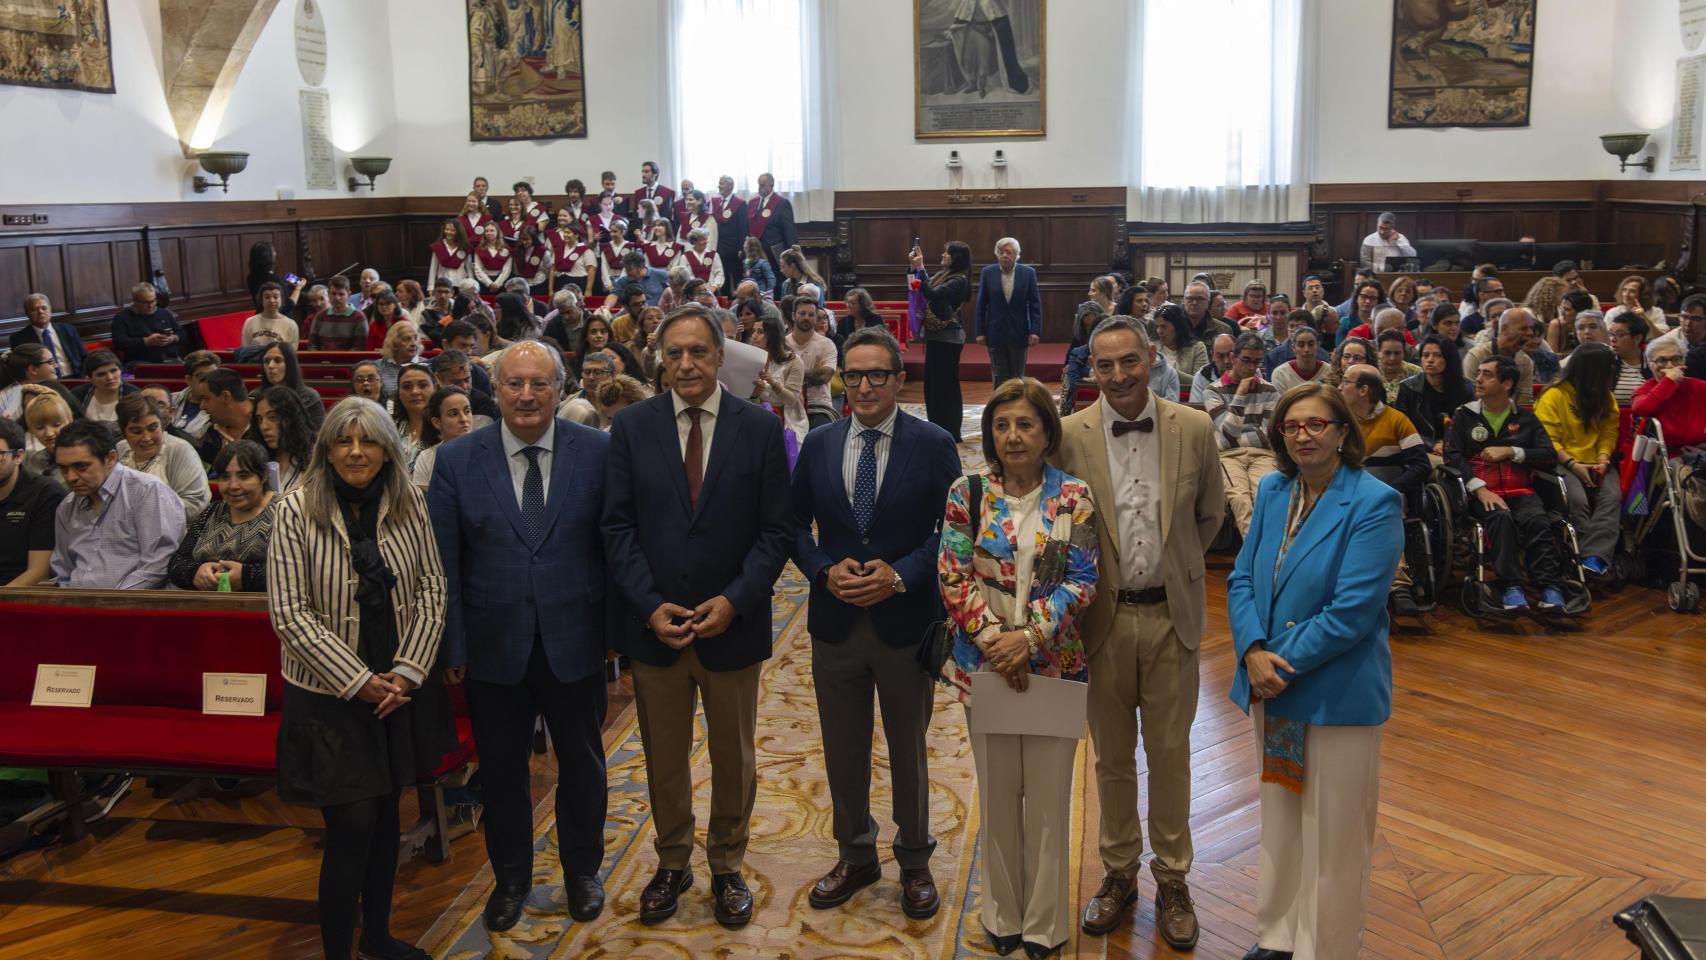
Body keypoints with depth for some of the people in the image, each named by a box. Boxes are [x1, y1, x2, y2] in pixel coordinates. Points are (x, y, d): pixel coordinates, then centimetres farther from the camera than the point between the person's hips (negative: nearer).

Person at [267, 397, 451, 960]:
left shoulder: (408, 504, -2)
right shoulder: (296, 512, -11)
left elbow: (432, 589, 0)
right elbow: (290, 615, -13)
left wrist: (407, 671, -10)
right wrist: (360, 681, -15)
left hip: (401, 690, 4)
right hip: (330, 697, -3)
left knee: (386, 816, 14)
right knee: (352, 826, -3)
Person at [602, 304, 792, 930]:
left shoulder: (759, 428, -5)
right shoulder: (631, 427, -2)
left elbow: (776, 530, -5)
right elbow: (618, 527, -3)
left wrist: (734, 601, -16)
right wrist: (649, 605, -13)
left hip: (733, 623, 0)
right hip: (654, 623, 1)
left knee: (734, 758, 15)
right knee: (664, 758, 16)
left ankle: (727, 868, 34)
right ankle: (672, 864, 36)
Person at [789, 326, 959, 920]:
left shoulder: (934, 445, -7)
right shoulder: (818, 446, 3)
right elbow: (796, 525, 6)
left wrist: (899, 575, -18)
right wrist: (825, 570, -12)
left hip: (906, 621, -3)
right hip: (835, 622, 3)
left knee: (909, 750, 14)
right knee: (843, 752, 15)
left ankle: (915, 862, 33)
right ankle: (855, 856, 35)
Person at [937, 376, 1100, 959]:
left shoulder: (1073, 498, -2)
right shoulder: (967, 494, -1)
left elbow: (1082, 581, -6)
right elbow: (952, 578, -4)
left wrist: (1030, 636, -17)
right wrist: (993, 639, -15)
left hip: (1053, 663, -1)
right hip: (984, 664, 1)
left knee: (1048, 795, 7)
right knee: (997, 794, 12)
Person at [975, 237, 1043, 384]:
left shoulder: (1028, 273, -1)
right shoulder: (987, 273, 0)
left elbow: (1035, 304, -1)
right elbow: (981, 305, 2)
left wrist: (1035, 330, -10)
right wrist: (980, 332, -2)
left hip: (1019, 333, 0)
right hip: (996, 333, 0)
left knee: (1018, 377, 7)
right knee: (999, 377, 4)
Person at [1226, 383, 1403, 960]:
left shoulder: (1373, 504, -15)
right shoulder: (1273, 490, 3)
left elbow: (1353, 610, -20)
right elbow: (1242, 578, 3)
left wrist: (1283, 663, -18)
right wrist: (1253, 653, -13)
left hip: (1337, 691, -6)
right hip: (1270, 687, 6)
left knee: (1332, 834, 7)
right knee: (1280, 818, 19)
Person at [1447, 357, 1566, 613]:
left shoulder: (1525, 418, 17)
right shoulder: (1464, 415, 13)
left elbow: (1550, 456, 9)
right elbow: (1452, 456, 0)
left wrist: (1511, 452, -5)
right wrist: (1480, 489, -14)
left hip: (1520, 491, 2)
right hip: (1482, 492, -1)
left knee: (1537, 521, -30)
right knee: (1501, 518, -34)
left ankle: (1550, 587, -30)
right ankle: (1510, 587, -34)